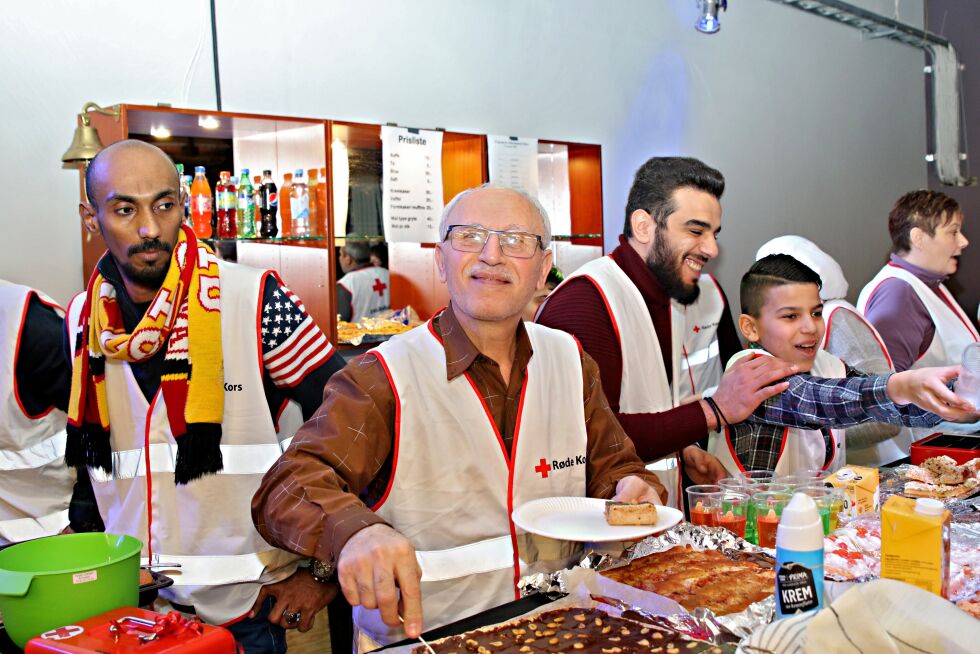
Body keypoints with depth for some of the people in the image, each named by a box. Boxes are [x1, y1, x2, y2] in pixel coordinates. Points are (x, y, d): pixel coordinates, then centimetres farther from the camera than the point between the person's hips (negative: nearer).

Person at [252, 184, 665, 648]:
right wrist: (356, 529, -36)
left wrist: (629, 488, -4)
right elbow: (288, 487, -15)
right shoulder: (380, 378, -4)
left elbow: (611, 466, 20)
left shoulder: (571, 361, 10)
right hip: (418, 640, -1)